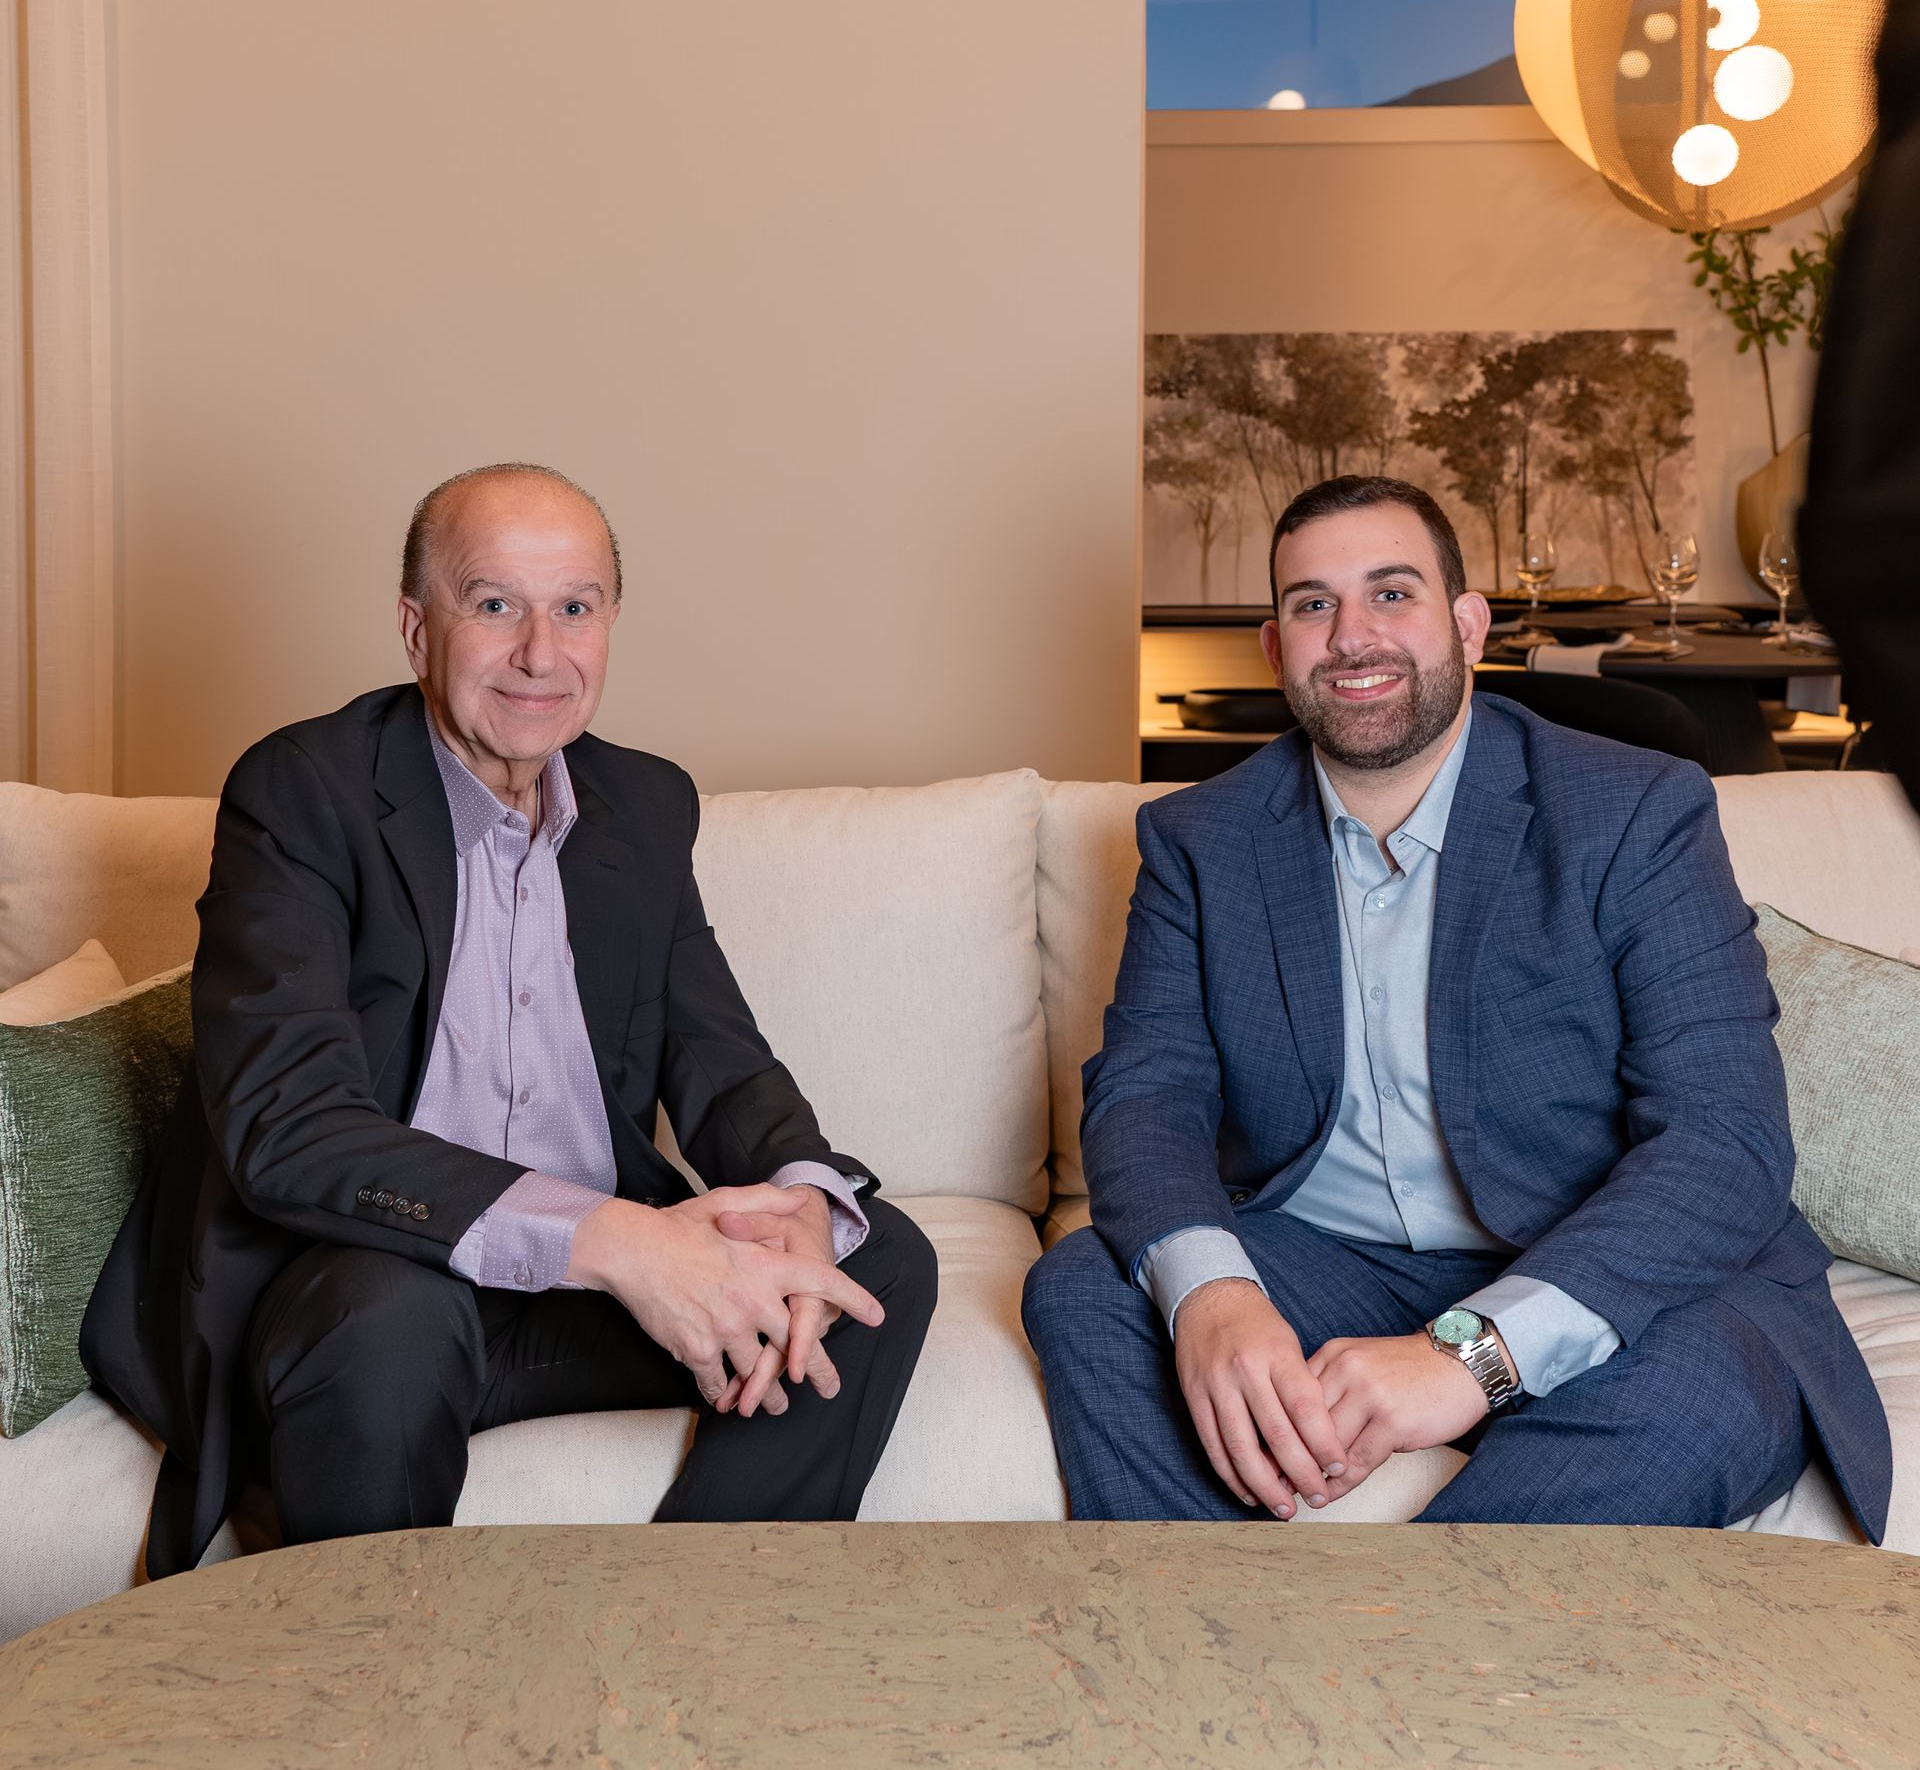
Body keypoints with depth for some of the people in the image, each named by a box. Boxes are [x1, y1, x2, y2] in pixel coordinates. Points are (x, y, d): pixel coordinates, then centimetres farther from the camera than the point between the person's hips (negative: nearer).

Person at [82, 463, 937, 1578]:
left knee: (882, 1263, -12)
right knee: (391, 1320, -37)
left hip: (606, 1269, 6)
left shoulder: (648, 808, 8)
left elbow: (721, 1061, 6)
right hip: (362, 1281, -5)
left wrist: (801, 1202, -20)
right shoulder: (300, 793, -11)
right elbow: (280, 1123, -23)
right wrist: (601, 1236, -34)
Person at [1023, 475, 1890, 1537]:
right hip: (1319, 1261, 2)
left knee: (1710, 1389, -34)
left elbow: (1727, 1139, -17)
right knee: (1082, 1287, -23)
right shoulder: (1199, 840, 5)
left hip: (1589, 1280, -2)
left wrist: (1474, 1350, -32)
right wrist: (1208, 1291, -29)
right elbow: (1145, 1090, -4)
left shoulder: (1639, 815, -7)